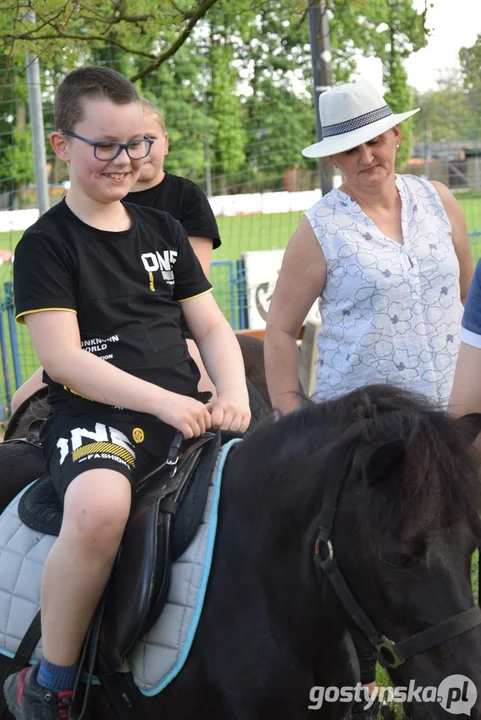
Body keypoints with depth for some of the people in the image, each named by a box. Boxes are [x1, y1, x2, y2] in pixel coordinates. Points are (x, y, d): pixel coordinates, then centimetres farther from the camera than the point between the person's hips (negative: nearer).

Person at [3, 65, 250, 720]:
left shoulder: (164, 231, 17)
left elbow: (212, 326, 15)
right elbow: (62, 356, -11)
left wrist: (233, 395, -6)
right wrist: (163, 400, -20)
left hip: (184, 408, 6)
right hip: (93, 413, -6)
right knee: (100, 507, -37)